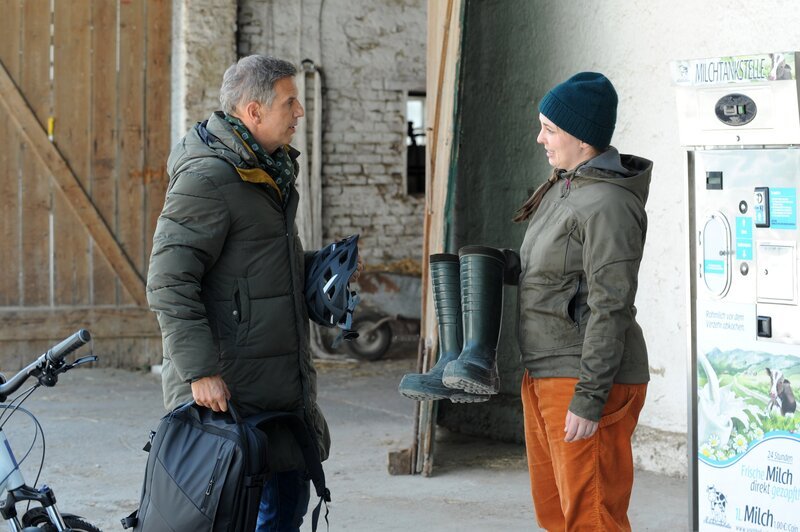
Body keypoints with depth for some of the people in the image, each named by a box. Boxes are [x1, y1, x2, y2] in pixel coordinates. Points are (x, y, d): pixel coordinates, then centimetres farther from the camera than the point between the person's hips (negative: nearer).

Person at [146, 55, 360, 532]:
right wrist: (200, 370, -24)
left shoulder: (270, 170, 15)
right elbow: (169, 285, -21)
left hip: (282, 384, 10)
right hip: (226, 387, -10)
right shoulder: (206, 179, -16)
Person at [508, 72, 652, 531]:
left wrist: (588, 399, -23)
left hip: (588, 379, -10)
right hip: (545, 373, 10)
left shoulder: (607, 205, -19)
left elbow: (610, 308, -22)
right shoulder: (564, 187, 11)